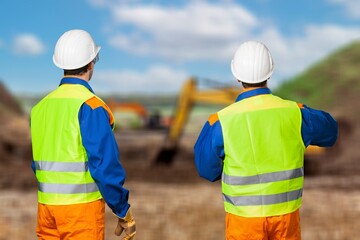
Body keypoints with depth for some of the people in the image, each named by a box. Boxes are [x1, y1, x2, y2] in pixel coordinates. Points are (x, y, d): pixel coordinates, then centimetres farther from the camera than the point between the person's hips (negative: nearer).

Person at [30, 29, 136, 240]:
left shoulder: (41, 106, 9)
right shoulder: (90, 106, -13)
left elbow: (38, 162, 13)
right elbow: (105, 164, -16)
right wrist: (124, 213, -8)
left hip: (46, 205, 7)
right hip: (82, 206, -6)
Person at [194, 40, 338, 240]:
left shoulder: (221, 122, -17)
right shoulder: (294, 113, -11)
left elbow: (207, 170, -4)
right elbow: (329, 131, 10)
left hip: (244, 214, -2)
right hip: (286, 212, 2)